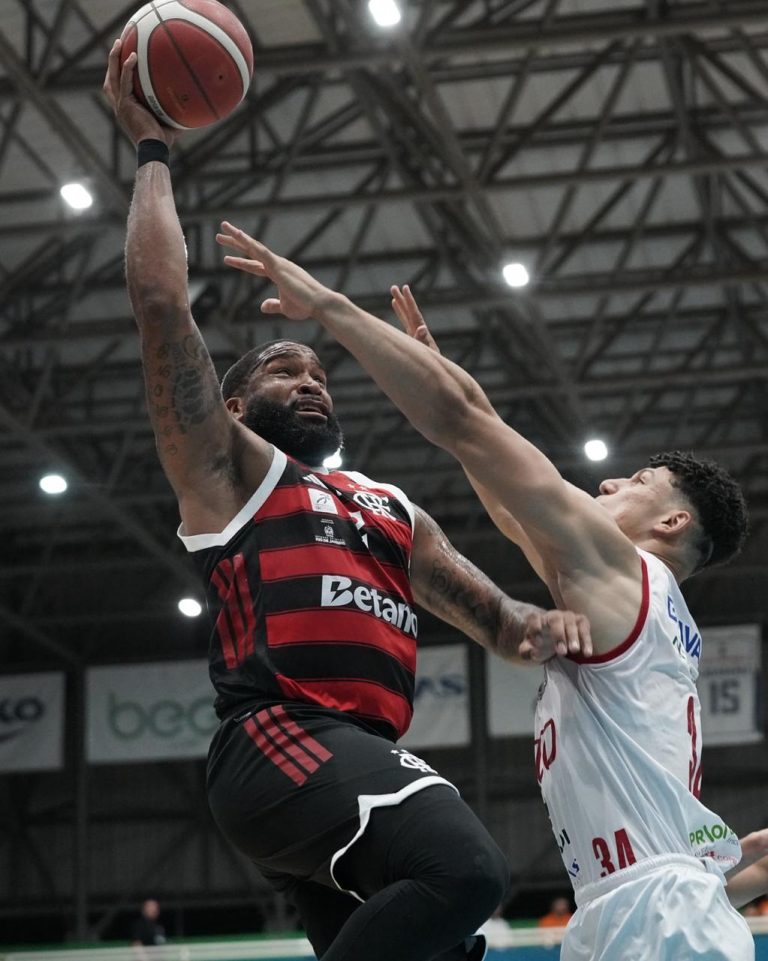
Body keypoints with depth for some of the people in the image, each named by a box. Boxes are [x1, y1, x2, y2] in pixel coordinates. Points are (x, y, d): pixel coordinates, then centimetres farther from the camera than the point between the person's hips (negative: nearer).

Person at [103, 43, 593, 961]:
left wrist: (545, 624, 4)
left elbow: (493, 619, 30)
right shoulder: (228, 468, 13)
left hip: (368, 758, 8)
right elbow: (159, 300, 2)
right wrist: (152, 150, 12)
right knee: (462, 868, -33)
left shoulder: (393, 509, 32)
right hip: (280, 740, -8)